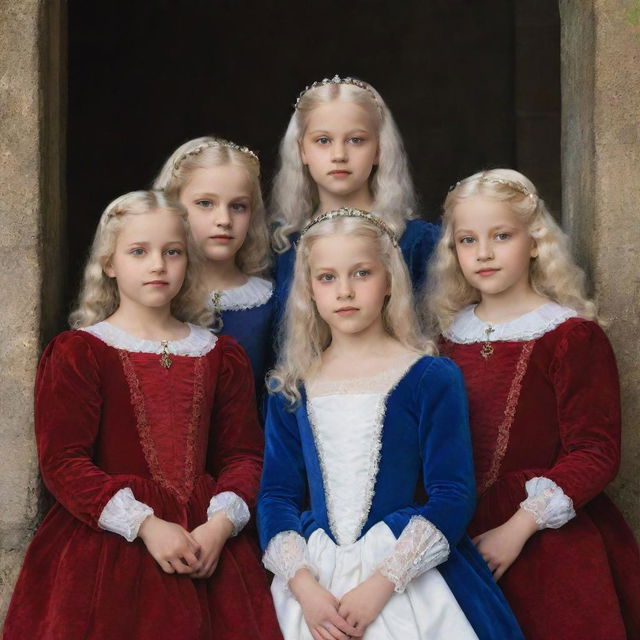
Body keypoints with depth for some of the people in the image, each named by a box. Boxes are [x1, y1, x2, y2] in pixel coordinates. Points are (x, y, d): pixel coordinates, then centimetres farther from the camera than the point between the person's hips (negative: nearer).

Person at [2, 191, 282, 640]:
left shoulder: (221, 355, 11)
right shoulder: (76, 353, -1)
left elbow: (244, 452, 7)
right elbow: (62, 461, -8)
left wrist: (220, 524, -11)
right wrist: (146, 526, -17)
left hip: (207, 549, 3)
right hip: (108, 544, -3)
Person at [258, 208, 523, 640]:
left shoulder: (432, 378, -2)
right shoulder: (291, 388, 8)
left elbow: (453, 497, -7)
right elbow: (277, 494, 5)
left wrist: (380, 584, -16)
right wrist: (304, 586, -11)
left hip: (405, 567, -2)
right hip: (314, 569, 3)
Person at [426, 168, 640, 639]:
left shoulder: (573, 335, -8)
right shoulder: (451, 332, 7)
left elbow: (595, 454, -12)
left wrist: (518, 528, -18)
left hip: (550, 540, -4)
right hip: (463, 538, 4)